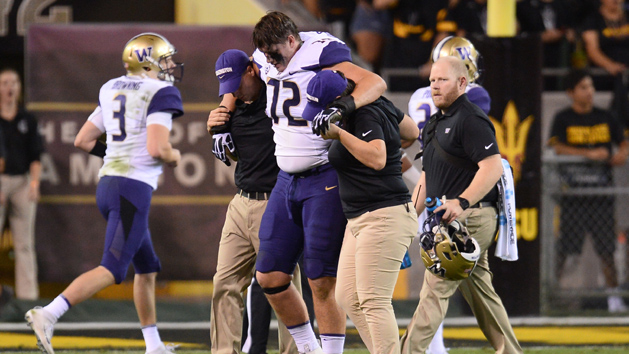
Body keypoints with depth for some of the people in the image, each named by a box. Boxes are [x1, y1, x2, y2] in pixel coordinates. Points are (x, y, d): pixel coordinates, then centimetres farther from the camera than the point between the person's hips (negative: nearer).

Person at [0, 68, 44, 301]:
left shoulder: (27, 120, 8)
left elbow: (35, 157, 9)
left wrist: (35, 183, -5)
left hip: (22, 182, 3)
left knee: (25, 243, 4)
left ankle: (28, 294, 6)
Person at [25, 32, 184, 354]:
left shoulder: (113, 91, 15)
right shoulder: (160, 94, -8)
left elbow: (83, 141, 16)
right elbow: (158, 149, -19)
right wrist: (174, 157, 3)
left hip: (107, 183, 9)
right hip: (134, 188, -9)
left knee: (147, 268, 19)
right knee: (111, 270, -12)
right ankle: (48, 315, -25)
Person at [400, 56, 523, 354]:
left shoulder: (471, 120, -11)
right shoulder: (435, 123, 20)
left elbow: (493, 167, -22)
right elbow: (428, 176, 26)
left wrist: (462, 202, -32)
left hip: (470, 218, -10)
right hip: (449, 219, 10)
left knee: (435, 288, -12)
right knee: (480, 293, 12)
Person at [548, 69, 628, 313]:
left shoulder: (605, 118, 12)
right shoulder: (563, 119, 2)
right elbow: (558, 148, -11)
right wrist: (590, 154, -20)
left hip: (601, 191, 3)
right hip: (573, 191, -3)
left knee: (607, 247, 2)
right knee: (564, 247, -3)